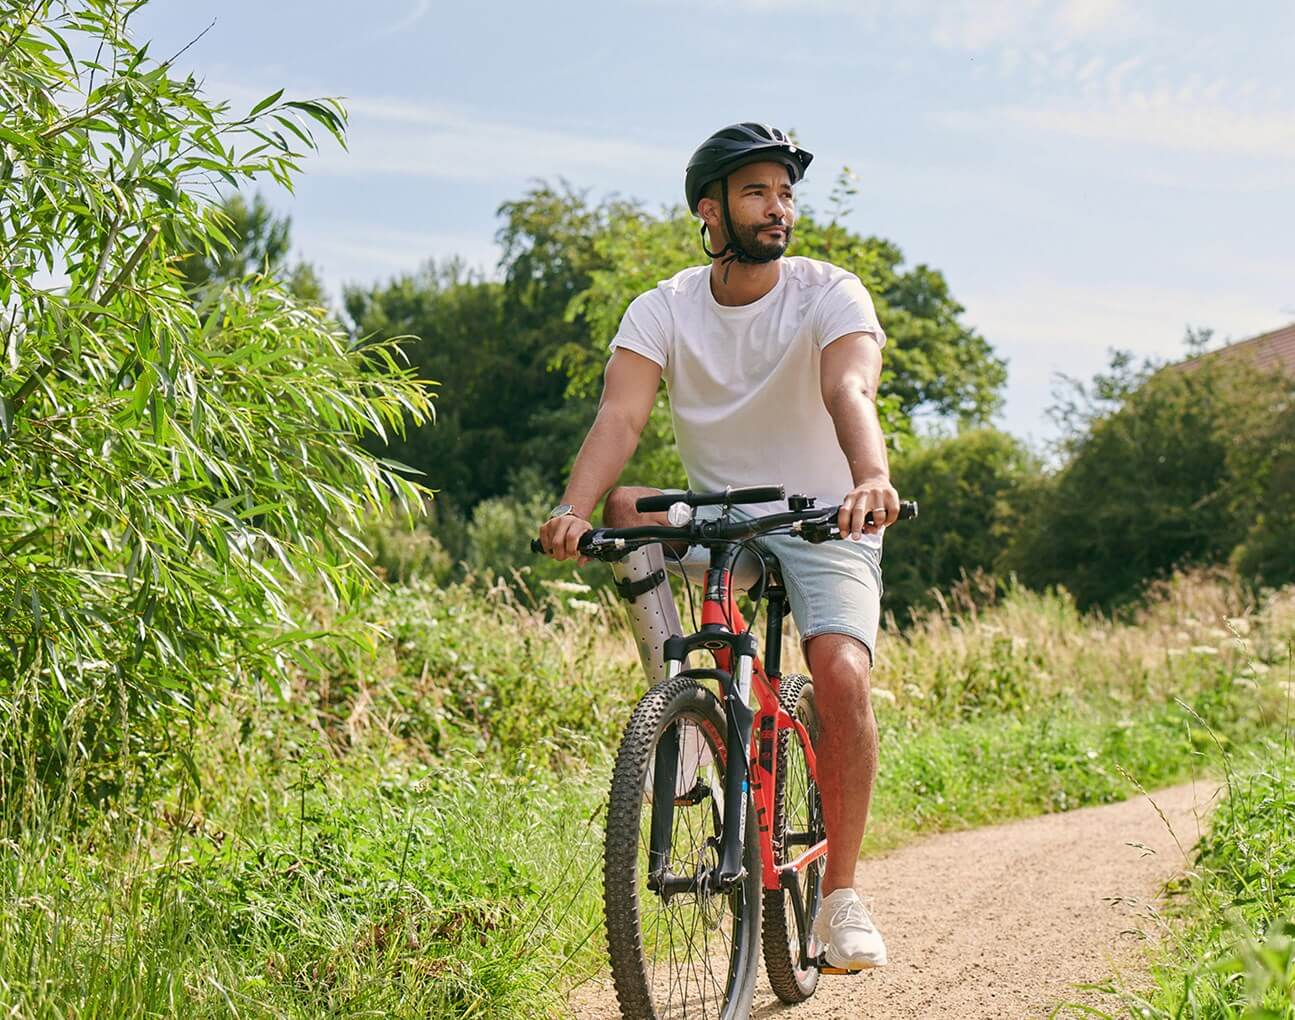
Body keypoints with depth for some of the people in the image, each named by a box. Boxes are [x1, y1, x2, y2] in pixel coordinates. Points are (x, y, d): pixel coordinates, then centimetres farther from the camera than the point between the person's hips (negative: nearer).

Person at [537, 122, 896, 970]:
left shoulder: (830, 295, -12)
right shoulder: (664, 310, -7)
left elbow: (849, 392, -32)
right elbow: (620, 417, -22)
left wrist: (871, 480, -53)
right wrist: (573, 510, -42)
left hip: (826, 525, -3)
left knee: (842, 671, -26)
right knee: (627, 510, -26)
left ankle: (842, 896, -15)